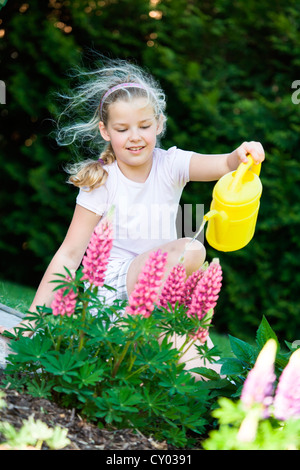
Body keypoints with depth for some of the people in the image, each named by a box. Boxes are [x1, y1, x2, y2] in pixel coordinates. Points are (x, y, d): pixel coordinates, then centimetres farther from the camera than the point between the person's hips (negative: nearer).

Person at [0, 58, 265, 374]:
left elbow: (220, 165, -22)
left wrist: (241, 156, -48)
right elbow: (70, 253, -8)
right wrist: (35, 314, -15)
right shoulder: (100, 180, -7)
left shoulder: (170, 165, -2)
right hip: (113, 277, -4)